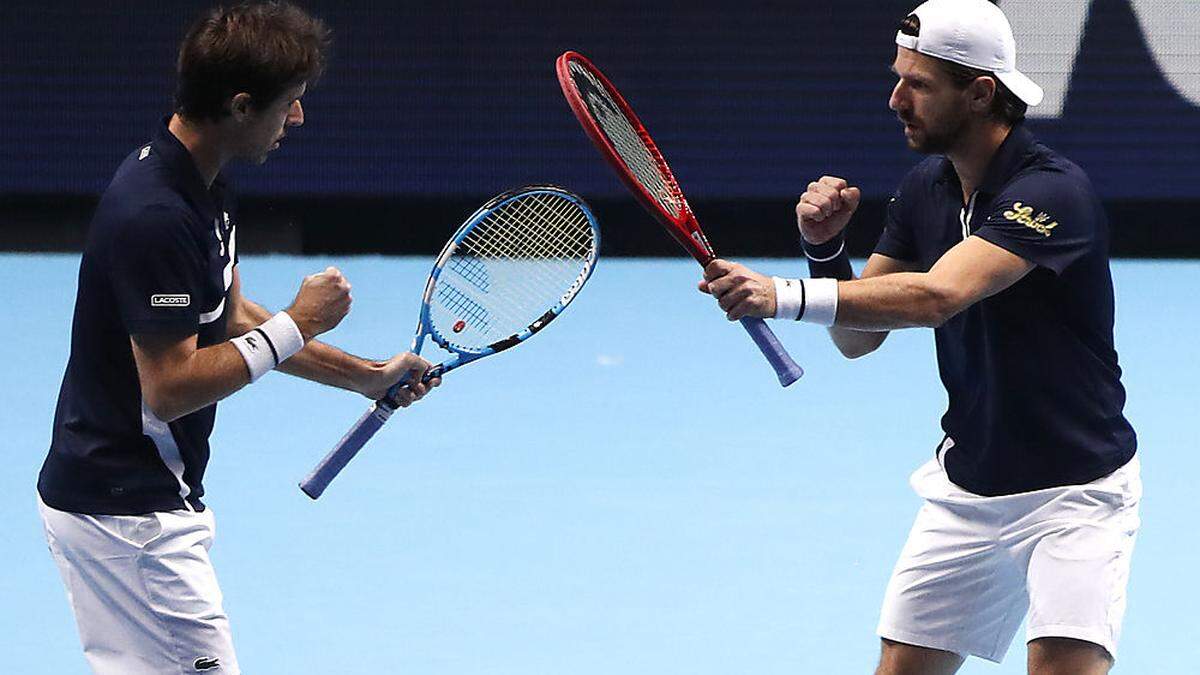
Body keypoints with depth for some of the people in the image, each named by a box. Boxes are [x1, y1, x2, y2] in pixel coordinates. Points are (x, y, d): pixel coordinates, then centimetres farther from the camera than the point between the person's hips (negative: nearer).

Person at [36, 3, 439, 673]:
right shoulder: (157, 217, -25)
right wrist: (296, 324, -17)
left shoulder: (202, 187, 7)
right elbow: (170, 386, -25)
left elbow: (231, 320, 19)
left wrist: (369, 375, 17)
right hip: (127, 512, -10)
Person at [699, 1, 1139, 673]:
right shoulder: (923, 190, 3)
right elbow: (858, 337, 6)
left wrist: (786, 295, -44)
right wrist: (825, 248, -12)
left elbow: (936, 296, -37)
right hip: (965, 485, 7)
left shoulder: (1052, 191, -23)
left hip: (1074, 488, -7)